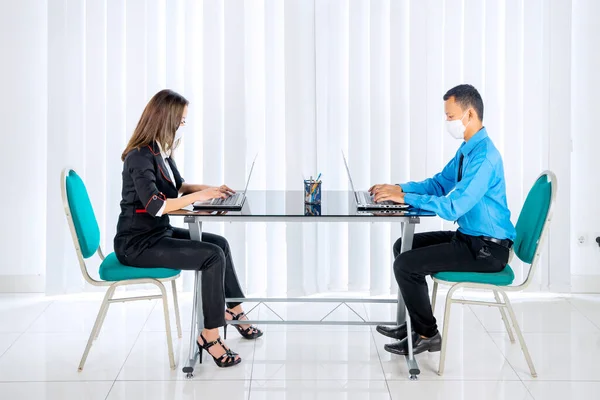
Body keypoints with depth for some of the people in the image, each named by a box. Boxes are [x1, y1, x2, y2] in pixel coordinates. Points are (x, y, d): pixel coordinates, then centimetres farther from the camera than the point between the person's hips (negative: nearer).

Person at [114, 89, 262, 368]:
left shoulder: (161, 151, 7)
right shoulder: (140, 157, -20)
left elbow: (177, 186, 24)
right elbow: (155, 206, -31)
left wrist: (210, 189, 7)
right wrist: (199, 196, -23)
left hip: (158, 233, 10)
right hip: (137, 244, -10)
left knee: (220, 244, 16)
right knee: (212, 256, -20)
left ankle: (235, 312, 28)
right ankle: (210, 335, -12)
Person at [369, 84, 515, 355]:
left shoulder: (484, 156, -25)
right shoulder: (467, 149, 7)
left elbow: (452, 207, -30)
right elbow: (440, 183, 17)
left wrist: (405, 197, -24)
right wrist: (400, 188, 2)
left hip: (487, 249, -10)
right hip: (469, 237, 10)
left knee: (406, 264, -15)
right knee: (404, 246, 15)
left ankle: (427, 334, 3)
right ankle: (416, 323, 22)